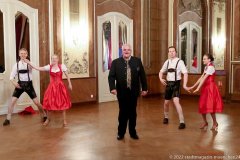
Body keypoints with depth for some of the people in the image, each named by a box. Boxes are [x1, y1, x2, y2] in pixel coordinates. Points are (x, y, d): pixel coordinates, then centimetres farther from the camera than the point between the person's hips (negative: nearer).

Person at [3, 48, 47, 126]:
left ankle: (44, 115, 19)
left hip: (28, 84, -2)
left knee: (36, 102, 0)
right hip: (20, 84, 2)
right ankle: (8, 119, 8)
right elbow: (12, 76, 2)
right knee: (12, 101, -5)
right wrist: (13, 82, -17)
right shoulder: (16, 64, 1)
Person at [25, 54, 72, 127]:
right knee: (49, 103, 8)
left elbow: (67, 75, 3)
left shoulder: (62, 66, -5)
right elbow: (38, 68, -5)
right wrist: (29, 63, -12)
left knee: (62, 103, 3)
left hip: (60, 86, -2)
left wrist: (69, 84, 5)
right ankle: (48, 119, 31)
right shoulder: (49, 67, 0)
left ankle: (64, 120, 17)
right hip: (52, 87, 2)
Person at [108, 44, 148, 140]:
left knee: (133, 112, 10)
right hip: (122, 92, -1)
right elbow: (111, 76, -5)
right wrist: (112, 88, -20)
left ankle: (133, 132, 24)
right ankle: (121, 133, 20)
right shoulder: (116, 62, 0)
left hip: (134, 91, 1)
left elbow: (142, 75, 5)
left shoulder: (137, 61, 4)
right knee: (123, 112, 5)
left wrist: (144, 88, 3)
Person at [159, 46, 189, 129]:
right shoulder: (167, 62, 6)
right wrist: (161, 79, -3)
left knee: (176, 101, -21)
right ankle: (166, 117, 42)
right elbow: (161, 71, 17)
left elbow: (185, 73, -17)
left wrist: (184, 85, -25)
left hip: (176, 83, -5)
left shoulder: (179, 62, -11)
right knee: (166, 102, 15)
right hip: (168, 83, 6)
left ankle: (182, 122, -13)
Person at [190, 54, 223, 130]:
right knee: (202, 106, 7)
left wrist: (198, 88, -25)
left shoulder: (211, 67, -14)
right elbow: (201, 78, 13)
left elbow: (204, 79, -21)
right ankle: (205, 122, 21)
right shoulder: (206, 67, 13)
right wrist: (193, 86, 10)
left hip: (210, 88, -9)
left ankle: (215, 123, 11)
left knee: (210, 106, -7)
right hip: (205, 88, 9)